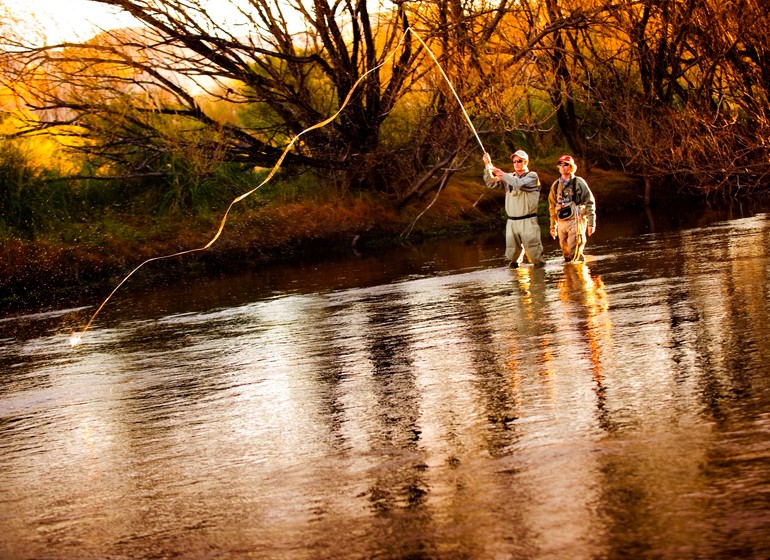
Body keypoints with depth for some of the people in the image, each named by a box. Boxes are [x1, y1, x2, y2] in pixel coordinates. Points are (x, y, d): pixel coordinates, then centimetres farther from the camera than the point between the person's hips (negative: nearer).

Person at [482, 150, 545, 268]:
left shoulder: (532, 176, 1)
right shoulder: (509, 177, 15)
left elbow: (519, 183, -18)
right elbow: (491, 183, 5)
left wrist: (502, 174, -13)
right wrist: (487, 165, -7)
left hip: (528, 221, -4)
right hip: (511, 222, 4)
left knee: (534, 252, -8)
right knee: (512, 253, 4)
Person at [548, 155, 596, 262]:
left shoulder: (579, 183, 0)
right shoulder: (555, 185, 14)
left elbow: (590, 203, -1)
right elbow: (552, 207, 22)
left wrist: (591, 223, -7)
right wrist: (553, 226, 20)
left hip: (576, 221, -5)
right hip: (561, 223, 5)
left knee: (574, 253, -14)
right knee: (566, 253, 6)